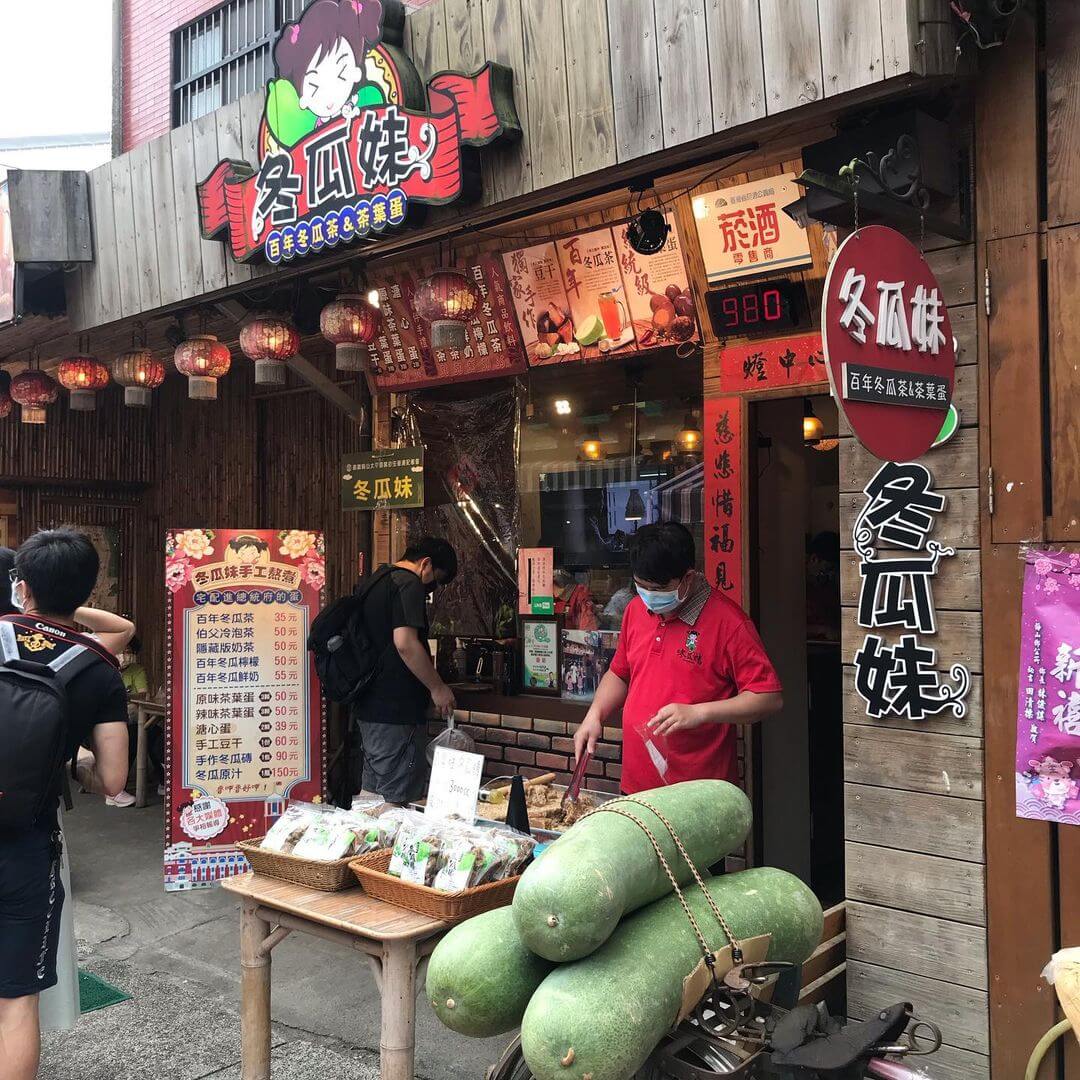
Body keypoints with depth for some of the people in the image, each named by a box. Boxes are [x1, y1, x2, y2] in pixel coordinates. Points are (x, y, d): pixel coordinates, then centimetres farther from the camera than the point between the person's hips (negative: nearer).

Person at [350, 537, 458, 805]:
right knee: (397, 802, -4)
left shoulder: (376, 580, 18)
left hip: (367, 708, 10)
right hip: (396, 713, -10)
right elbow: (405, 643, -24)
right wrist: (437, 688, -14)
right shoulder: (409, 584, -12)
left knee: (371, 797, 16)